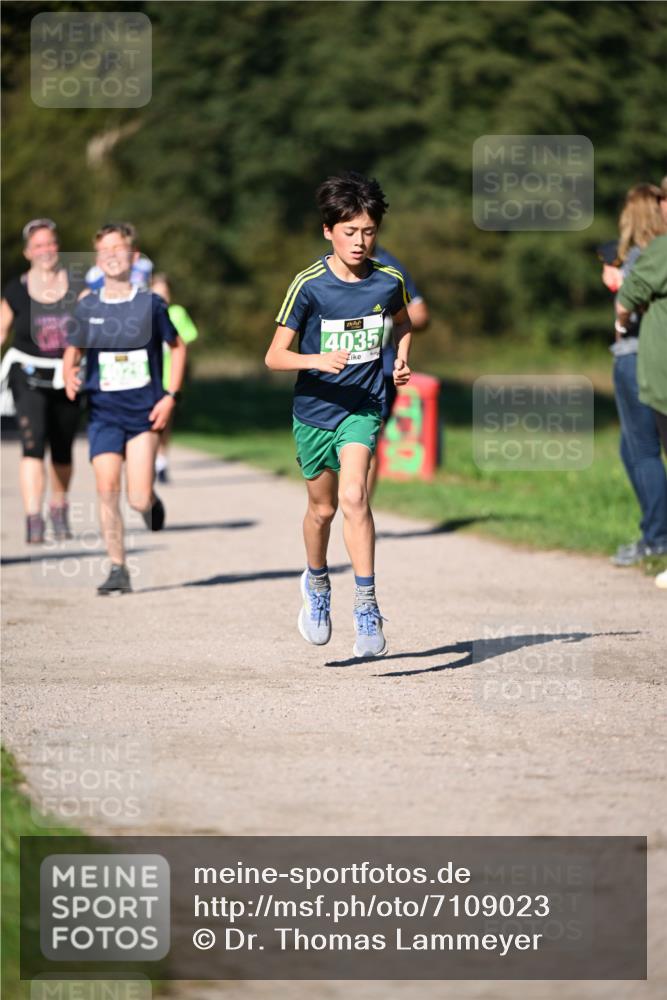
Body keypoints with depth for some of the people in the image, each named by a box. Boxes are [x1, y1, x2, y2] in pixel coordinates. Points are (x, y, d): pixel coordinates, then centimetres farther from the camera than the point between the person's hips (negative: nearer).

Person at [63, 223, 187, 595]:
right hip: (103, 412, 2)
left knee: (139, 499, -9)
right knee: (107, 488, -9)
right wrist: (70, 375, -8)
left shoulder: (150, 304, -4)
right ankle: (118, 570, 2)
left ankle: (152, 499, 29)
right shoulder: (88, 307, 2)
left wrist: (171, 396, -1)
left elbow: (178, 346, 7)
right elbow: (74, 350, 14)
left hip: (145, 412, -2)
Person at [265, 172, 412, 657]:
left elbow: (402, 323, 20)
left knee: (353, 495, -21)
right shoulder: (309, 285, -14)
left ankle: (367, 605, -20)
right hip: (315, 409, 0)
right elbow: (274, 356, -13)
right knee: (322, 508, 15)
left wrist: (401, 361, 2)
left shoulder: (389, 281, -5)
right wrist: (318, 361, -30)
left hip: (363, 406, 0)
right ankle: (317, 582, 44)